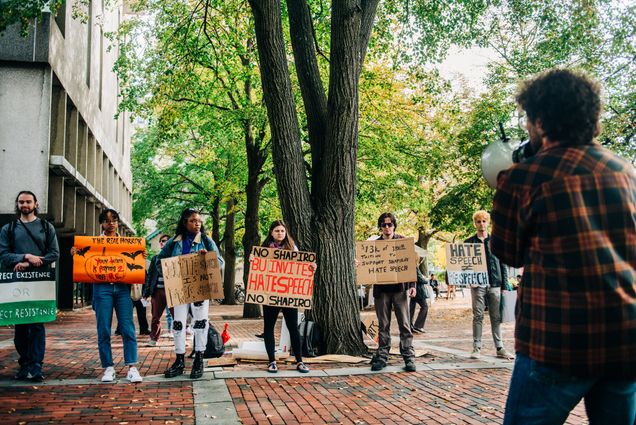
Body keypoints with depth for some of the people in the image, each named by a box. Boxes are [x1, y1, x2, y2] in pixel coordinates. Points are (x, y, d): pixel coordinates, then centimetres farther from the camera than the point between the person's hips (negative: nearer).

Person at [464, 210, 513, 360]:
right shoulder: (469, 242, 6)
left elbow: (503, 264, 9)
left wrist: (505, 284, 3)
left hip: (494, 284, 1)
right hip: (477, 285, -1)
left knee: (496, 317, 5)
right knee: (478, 316, 1)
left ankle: (500, 348, 11)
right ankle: (477, 347, 6)